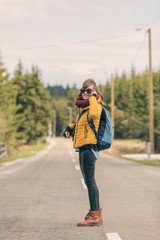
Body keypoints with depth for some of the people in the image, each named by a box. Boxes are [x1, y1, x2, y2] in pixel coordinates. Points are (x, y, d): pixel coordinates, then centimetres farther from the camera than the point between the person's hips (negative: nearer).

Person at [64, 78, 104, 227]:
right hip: (83, 147, 10)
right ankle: (96, 212, 26)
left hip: (89, 146, -10)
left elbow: (94, 114, -34)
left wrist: (93, 97, -20)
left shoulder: (97, 105, -9)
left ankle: (94, 216, -8)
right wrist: (70, 128, 16)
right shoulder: (83, 107, 19)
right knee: (89, 181, 16)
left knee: (89, 181, -11)